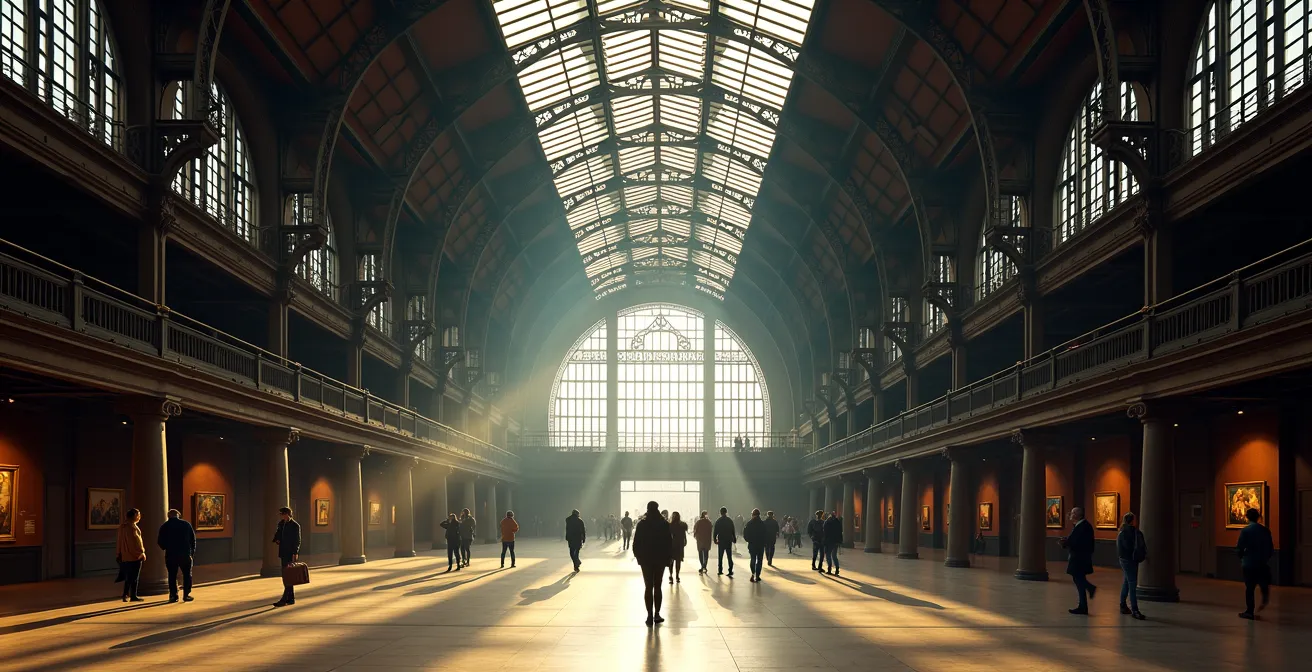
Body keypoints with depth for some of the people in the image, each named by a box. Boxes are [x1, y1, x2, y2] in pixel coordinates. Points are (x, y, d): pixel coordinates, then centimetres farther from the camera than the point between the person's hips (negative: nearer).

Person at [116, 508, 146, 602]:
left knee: (128, 577, 15)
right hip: (135, 556, -8)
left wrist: (119, 554, 19)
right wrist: (142, 553, -9)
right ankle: (133, 596, 2)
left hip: (125, 556, 8)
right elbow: (137, 541, -17)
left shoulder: (122, 527, 11)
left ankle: (125, 595, 15)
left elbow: (120, 541, 15)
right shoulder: (132, 527, -16)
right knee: (135, 577, -1)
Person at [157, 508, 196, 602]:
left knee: (172, 576, 8)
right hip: (185, 554, 0)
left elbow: (161, 543, 4)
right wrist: (192, 552, 13)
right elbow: (193, 539, 4)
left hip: (171, 555, 0)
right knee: (187, 574, 8)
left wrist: (165, 548, 25)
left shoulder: (164, 527, 1)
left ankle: (173, 595, 4)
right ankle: (186, 595, 3)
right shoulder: (186, 524, 2)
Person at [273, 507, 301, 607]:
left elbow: (297, 541, -12)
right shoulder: (281, 523, 10)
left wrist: (295, 554, -19)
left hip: (291, 554, -8)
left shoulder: (295, 525, -11)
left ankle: (284, 599, -13)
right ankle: (291, 598, 19)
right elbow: (277, 534, 24)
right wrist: (277, 540, 2)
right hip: (283, 553, 8)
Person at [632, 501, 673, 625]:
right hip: (661, 559, 0)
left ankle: (650, 615, -1)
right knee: (657, 587, 9)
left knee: (648, 587, 4)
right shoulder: (664, 524, -5)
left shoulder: (642, 524, -5)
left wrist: (638, 556, 6)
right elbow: (670, 542, -5)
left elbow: (636, 542, -5)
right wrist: (668, 556, 3)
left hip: (645, 559, 0)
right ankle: (657, 614, 4)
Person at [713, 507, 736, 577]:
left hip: (721, 541, 0)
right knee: (729, 556, -1)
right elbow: (733, 531, 1)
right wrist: (734, 539, 9)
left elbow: (715, 531, -2)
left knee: (720, 556, 12)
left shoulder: (718, 521, -3)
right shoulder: (730, 520, -1)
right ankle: (730, 571, -11)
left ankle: (720, 570, 14)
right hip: (729, 541, 0)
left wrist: (715, 540, 6)